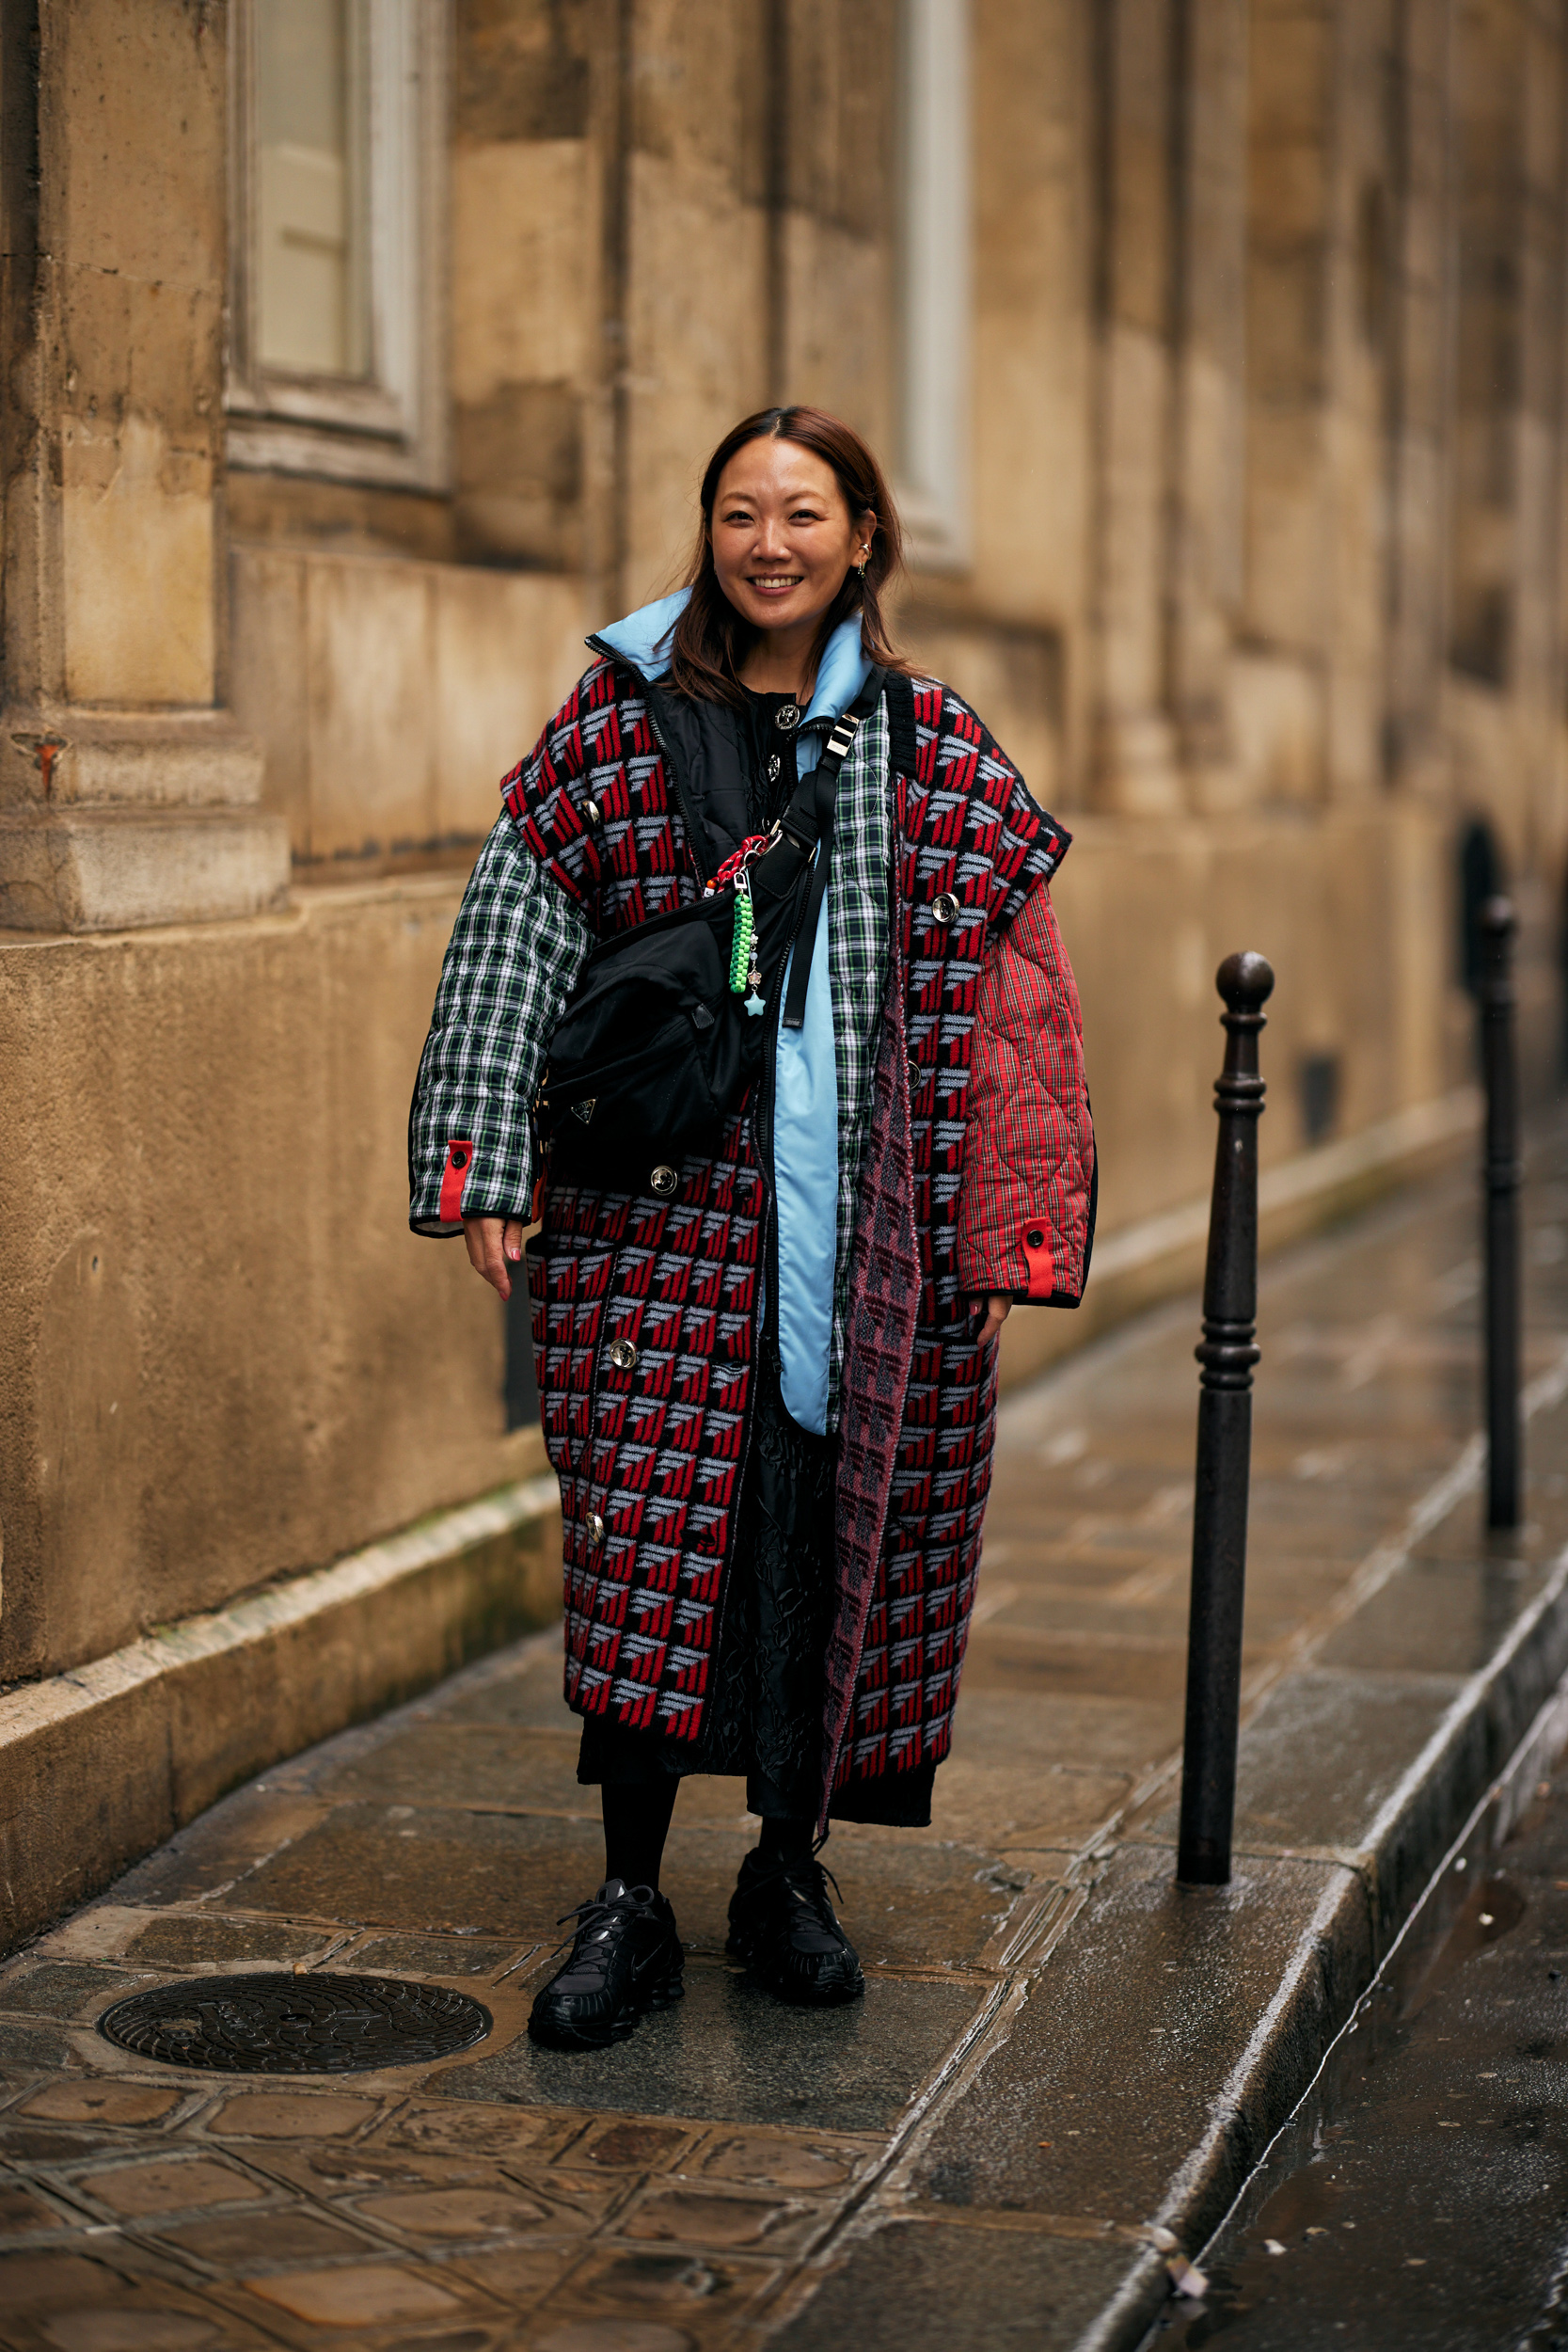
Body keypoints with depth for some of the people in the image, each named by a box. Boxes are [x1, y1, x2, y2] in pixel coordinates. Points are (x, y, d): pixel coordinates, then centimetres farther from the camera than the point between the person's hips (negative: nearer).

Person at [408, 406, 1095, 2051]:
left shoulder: (931, 744, 7)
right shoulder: (618, 720, 4)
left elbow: (1007, 1002, 6)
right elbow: (513, 945, 4)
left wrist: (1006, 1232, 1)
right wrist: (489, 1168, -3)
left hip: (866, 1222, 1)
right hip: (662, 1206, -1)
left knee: (839, 1535, 5)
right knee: (651, 1543, -3)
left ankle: (790, 1871, 22)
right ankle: (629, 1903, 7)